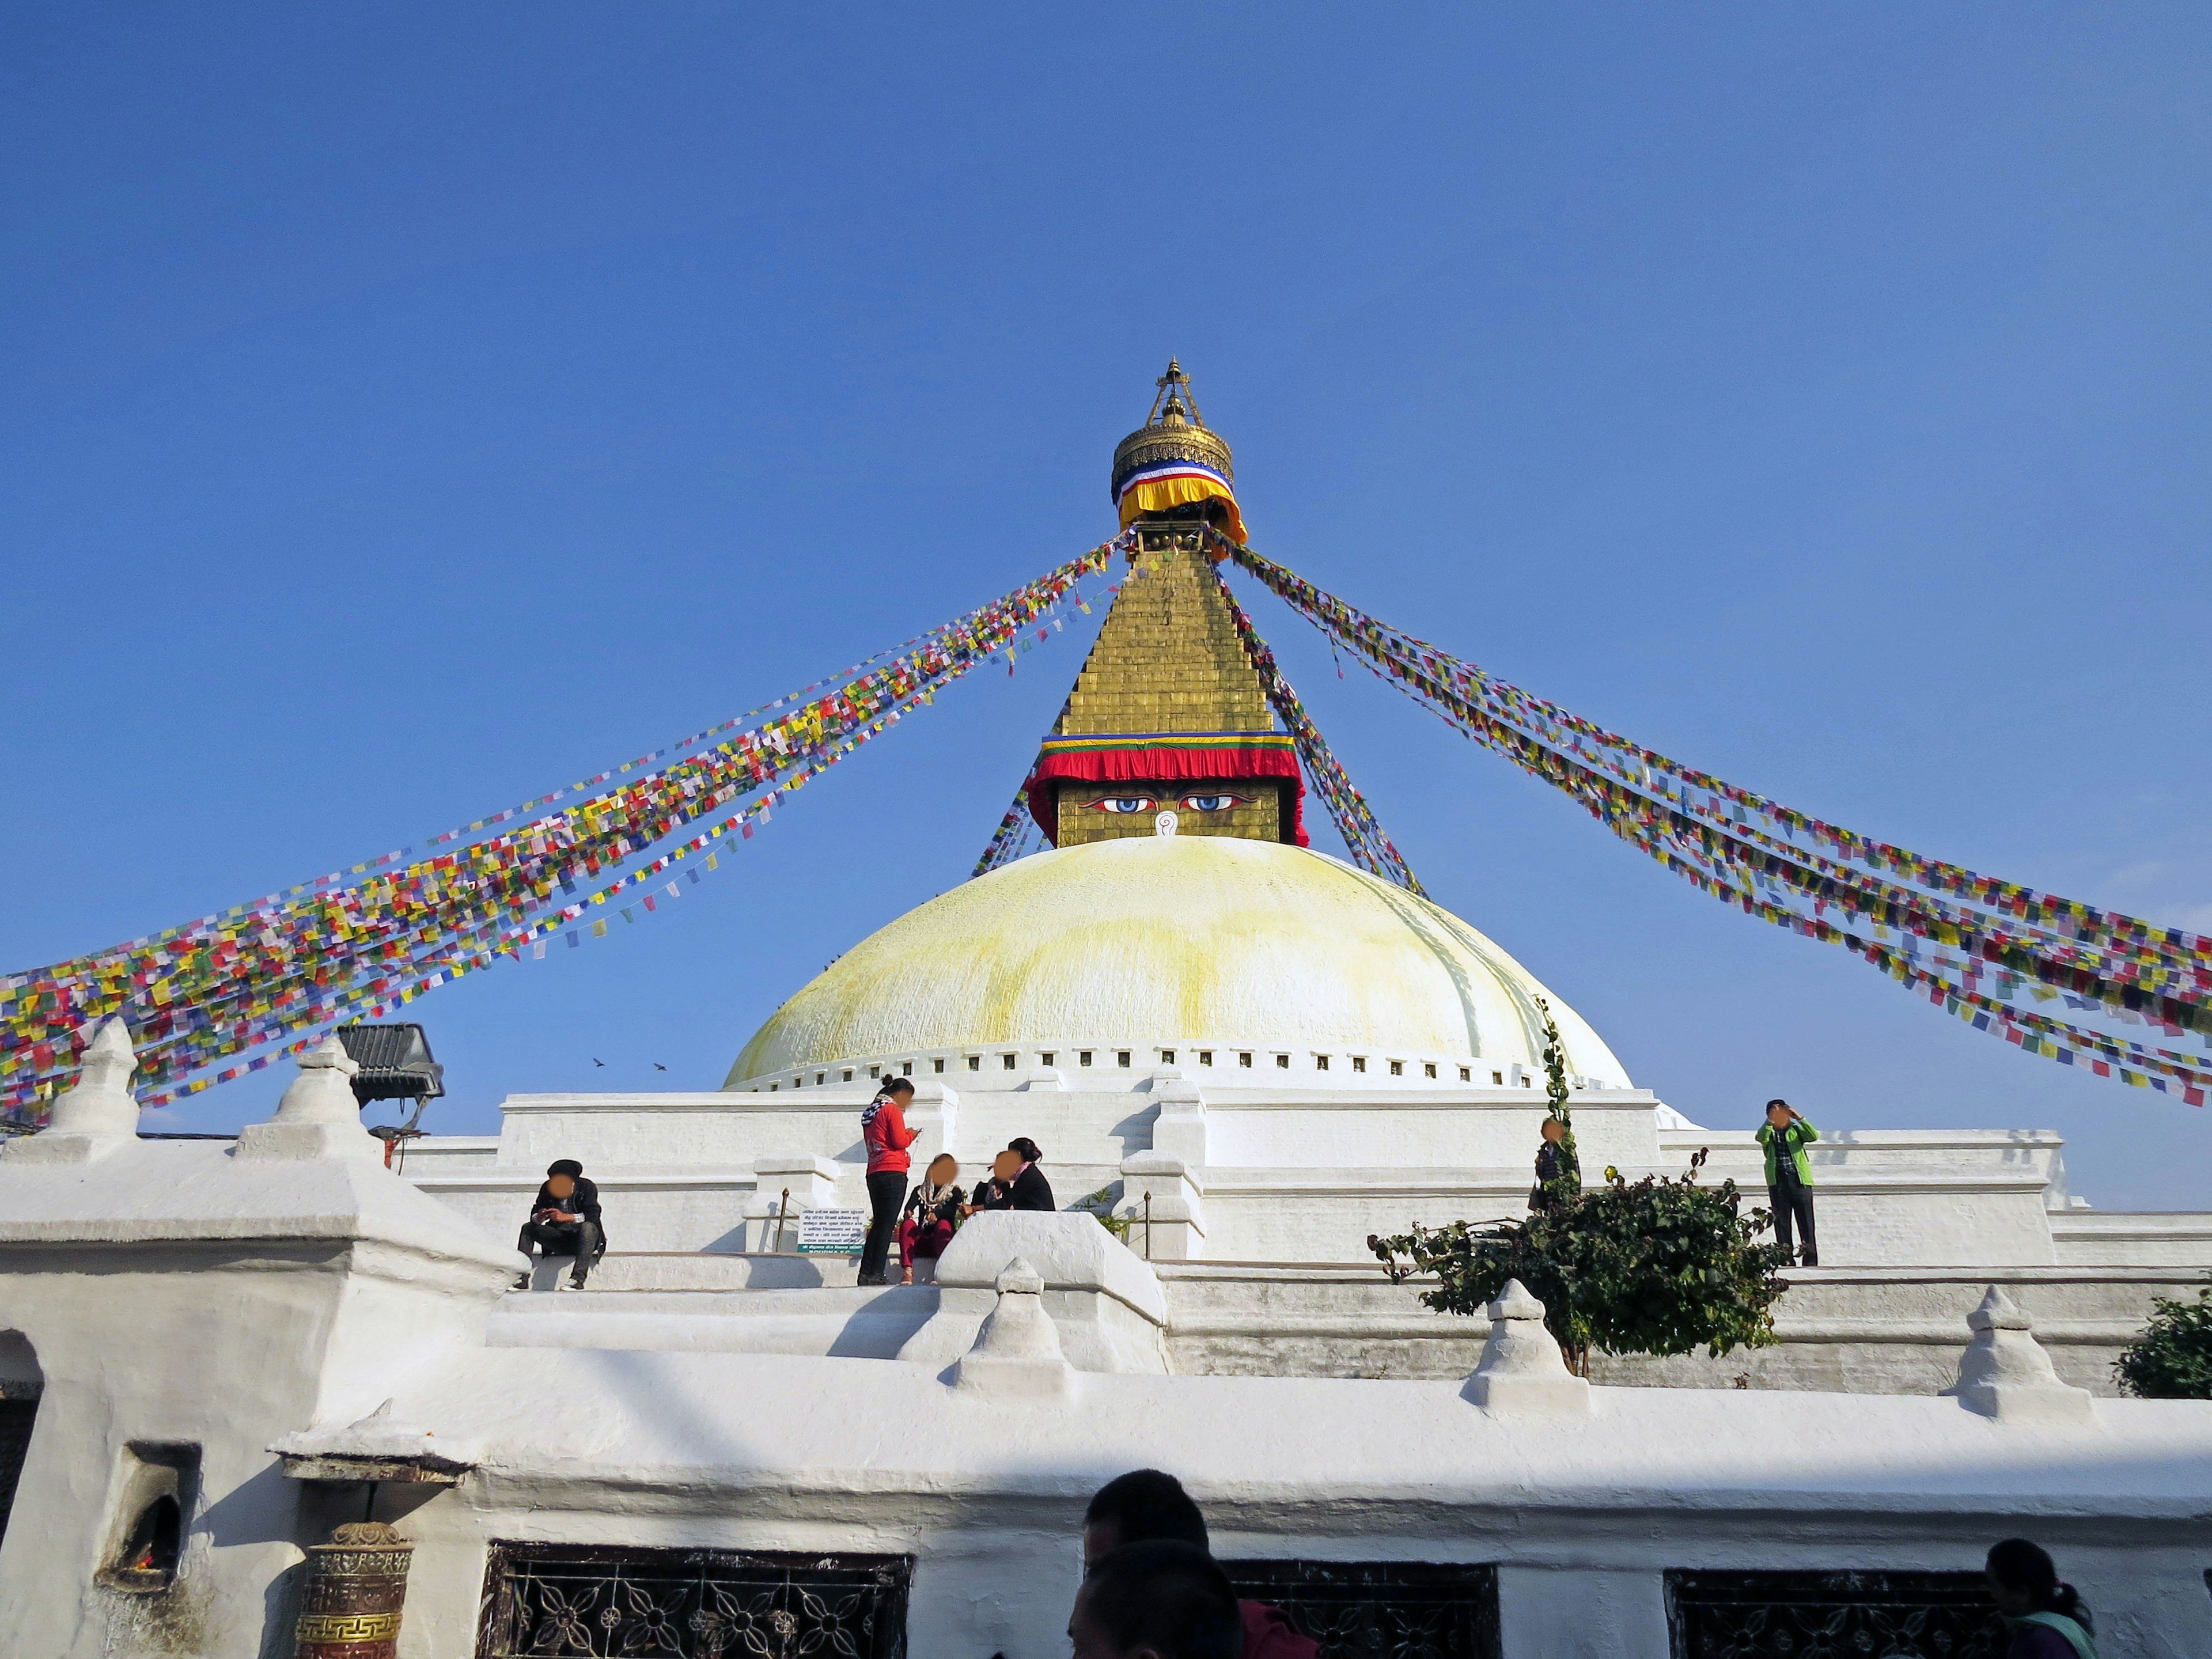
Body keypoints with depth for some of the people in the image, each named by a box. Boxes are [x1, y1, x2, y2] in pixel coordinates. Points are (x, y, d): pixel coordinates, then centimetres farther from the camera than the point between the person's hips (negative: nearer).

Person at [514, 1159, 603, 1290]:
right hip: (559, 1239, 5)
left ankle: (578, 1279, -43)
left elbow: (593, 1215, -23)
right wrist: (538, 1218, -25)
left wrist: (566, 1217, -36)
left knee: (588, 1227, -36)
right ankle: (522, 1279, -17)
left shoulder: (586, 1187, -10)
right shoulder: (547, 1188, 2)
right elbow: (534, 1214, 1)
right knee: (528, 1227, -8)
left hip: (582, 1239, -5)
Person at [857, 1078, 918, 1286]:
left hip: (874, 1173, 8)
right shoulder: (892, 1109, -5)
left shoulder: (870, 1113, 20)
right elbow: (899, 1141, -12)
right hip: (893, 1172, -8)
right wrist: (911, 1135, 8)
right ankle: (877, 1274, -11)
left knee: (878, 1223, 11)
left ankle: (866, 1273, 7)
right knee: (888, 1224, -7)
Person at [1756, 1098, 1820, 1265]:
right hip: (1777, 1181, 0)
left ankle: (1811, 1262, 0)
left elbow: (1814, 1136, -5)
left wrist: (1800, 1117, -10)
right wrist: (1770, 1120, -20)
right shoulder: (1769, 1133, 11)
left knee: (1806, 1222, -2)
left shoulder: (1796, 1130, 13)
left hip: (1800, 1180, 0)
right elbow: (1761, 1138, -12)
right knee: (1781, 1222, 0)